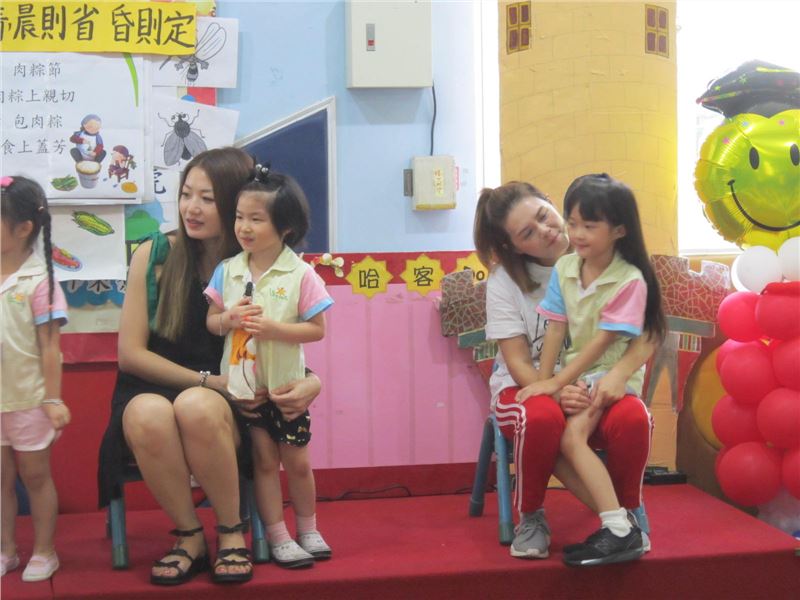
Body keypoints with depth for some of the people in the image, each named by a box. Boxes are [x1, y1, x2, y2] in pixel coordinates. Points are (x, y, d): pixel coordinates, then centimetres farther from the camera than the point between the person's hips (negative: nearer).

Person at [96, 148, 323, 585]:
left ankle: (231, 533, -11)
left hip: (227, 405, 0)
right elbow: (130, 352, -4)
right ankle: (190, 537, -11)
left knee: (197, 407, -36)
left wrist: (312, 381, -21)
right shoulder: (154, 255, -3)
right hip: (153, 389, 1)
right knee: (147, 414, -35)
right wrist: (208, 380, -13)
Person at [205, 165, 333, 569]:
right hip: (241, 384, 2)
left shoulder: (301, 275, -11)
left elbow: (317, 329, -10)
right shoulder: (227, 270, -1)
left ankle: (307, 528, 31)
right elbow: (211, 322, 5)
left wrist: (273, 328, -22)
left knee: (296, 461, 11)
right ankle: (278, 537, 19)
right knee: (264, 460, 8)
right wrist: (229, 319, -16)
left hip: (285, 385, -2)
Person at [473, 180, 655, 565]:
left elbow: (646, 336, -10)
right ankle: (530, 518, -10)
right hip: (527, 388, -1)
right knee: (543, 417, -37)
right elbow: (518, 363, -9)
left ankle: (629, 514, -3)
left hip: (592, 387, 1)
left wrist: (619, 373, -31)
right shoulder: (505, 280, -5)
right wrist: (555, 391, -30)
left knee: (633, 418, -33)